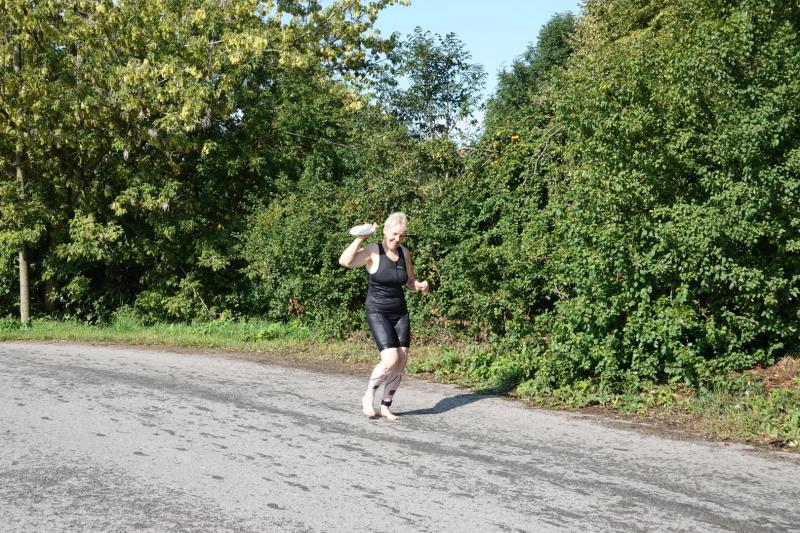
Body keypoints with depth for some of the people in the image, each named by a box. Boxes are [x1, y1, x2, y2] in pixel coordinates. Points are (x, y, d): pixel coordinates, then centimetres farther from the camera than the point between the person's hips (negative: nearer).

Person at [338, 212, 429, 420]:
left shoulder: (404, 253, 4)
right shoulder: (373, 251, -13)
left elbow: (410, 281, 17)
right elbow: (345, 261, -29)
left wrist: (420, 286, -5)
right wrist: (360, 238, -26)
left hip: (400, 312, 6)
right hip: (377, 312, -6)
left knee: (402, 361, 1)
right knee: (391, 360, -19)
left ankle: (386, 406, 17)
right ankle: (368, 397, 6)